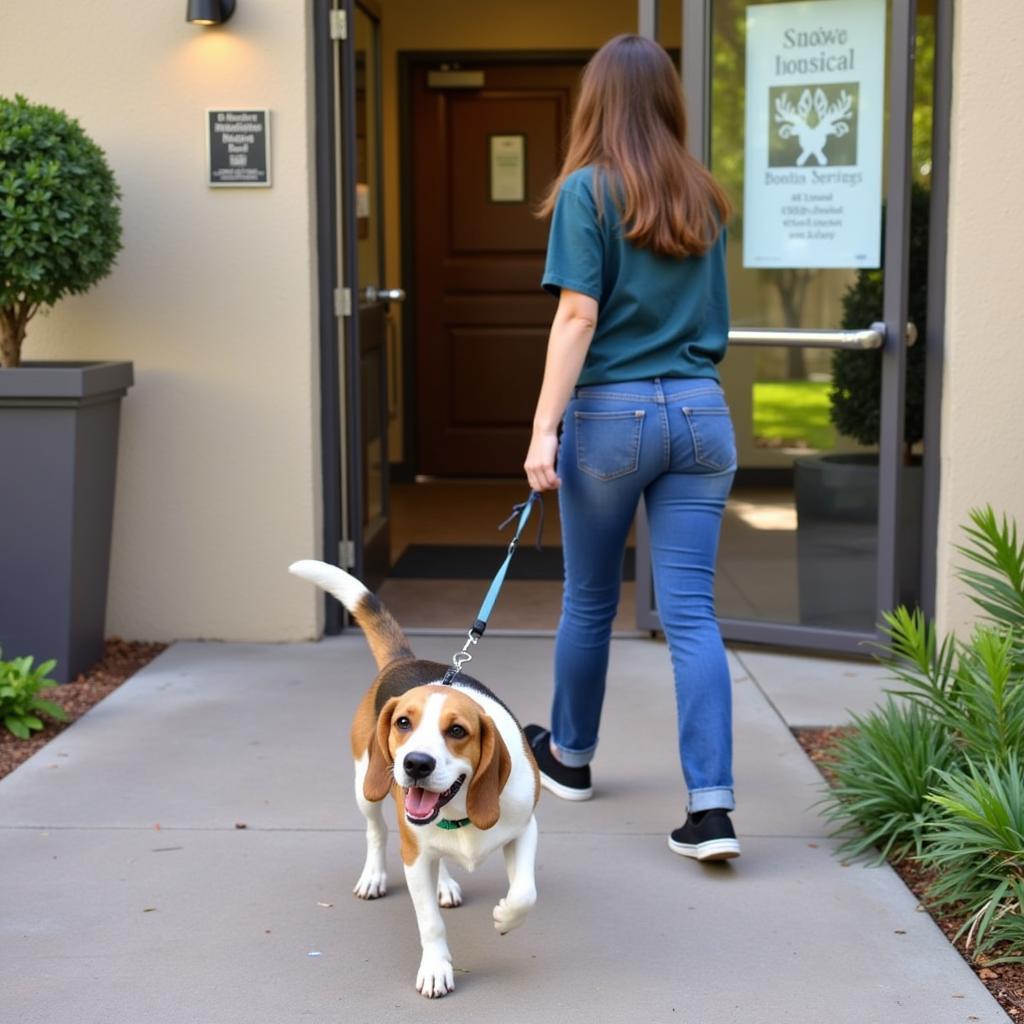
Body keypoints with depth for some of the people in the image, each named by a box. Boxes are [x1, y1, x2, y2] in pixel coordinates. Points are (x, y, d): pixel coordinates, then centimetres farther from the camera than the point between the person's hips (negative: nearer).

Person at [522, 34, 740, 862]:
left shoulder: (588, 190, -4)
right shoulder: (703, 198, 11)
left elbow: (578, 316, -12)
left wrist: (544, 429, -12)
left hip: (613, 413, -3)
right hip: (700, 413, 4)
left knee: (590, 602, 14)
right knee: (691, 613, 1)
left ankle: (571, 757, 34)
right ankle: (712, 806, -7)